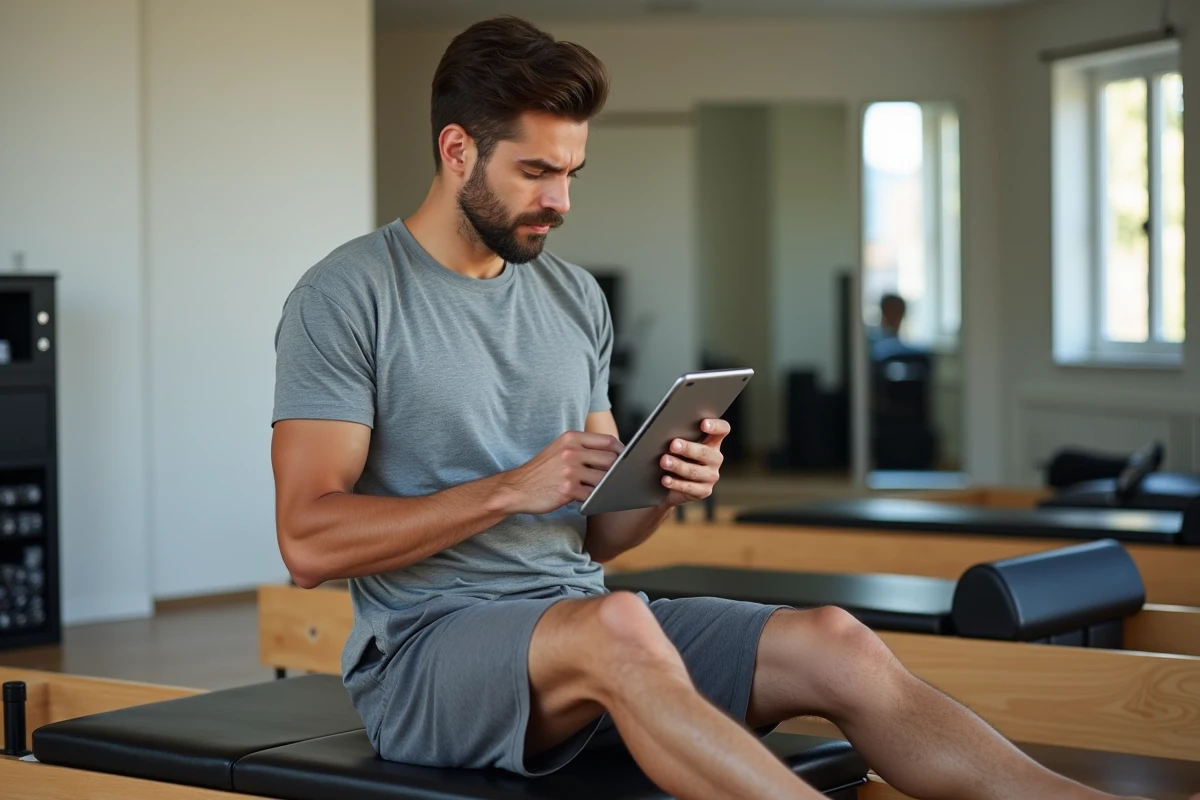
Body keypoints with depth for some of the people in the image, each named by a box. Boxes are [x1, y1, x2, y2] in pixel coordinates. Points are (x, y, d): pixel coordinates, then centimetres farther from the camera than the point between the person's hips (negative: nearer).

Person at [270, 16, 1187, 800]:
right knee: (615, 629, -37)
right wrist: (513, 487, -19)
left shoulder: (575, 298, 14)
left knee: (831, 644, -17)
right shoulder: (346, 298, -5)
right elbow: (310, 540, -14)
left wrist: (660, 490, -6)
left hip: (579, 609, 6)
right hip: (424, 652, -6)